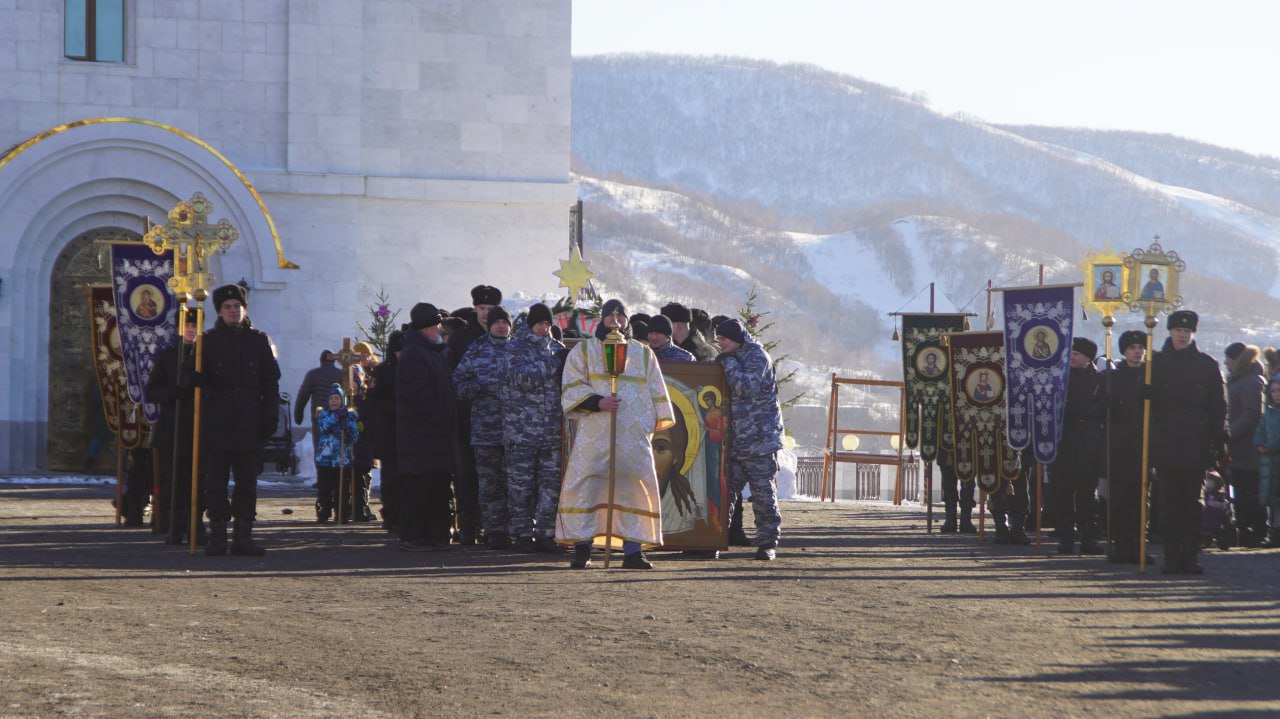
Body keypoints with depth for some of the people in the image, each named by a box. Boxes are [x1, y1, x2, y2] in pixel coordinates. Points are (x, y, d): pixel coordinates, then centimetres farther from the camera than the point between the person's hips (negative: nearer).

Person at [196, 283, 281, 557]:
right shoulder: (208, 340, 5)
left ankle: (243, 536, 9)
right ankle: (217, 536, 3)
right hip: (217, 423, -2)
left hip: (250, 424, 2)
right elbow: (196, 378, 4)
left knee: (247, 483, 4)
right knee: (215, 482, -2)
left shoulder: (258, 340, 9)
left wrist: (270, 417, 0)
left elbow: (271, 380, 8)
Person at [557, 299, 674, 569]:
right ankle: (582, 550, -5)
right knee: (586, 486, -8)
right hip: (594, 433, -2)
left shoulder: (644, 353, 19)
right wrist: (597, 402, -14)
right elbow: (571, 387, 3)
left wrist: (657, 423, 7)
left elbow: (656, 391, 19)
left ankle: (633, 551, -1)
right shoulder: (582, 351, 12)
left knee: (635, 487, -3)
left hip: (634, 435, 2)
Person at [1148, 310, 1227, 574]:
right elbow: (1147, 402, 4)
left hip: (1196, 444, 0)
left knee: (1193, 502, 3)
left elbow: (1219, 406, 6)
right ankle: (1172, 556, 4)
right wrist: (1148, 441, -6)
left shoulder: (1206, 365, 6)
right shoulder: (1157, 363, 6)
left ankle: (1190, 556, 6)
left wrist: (1220, 443, -1)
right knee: (1169, 502, 0)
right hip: (1165, 444, 0)